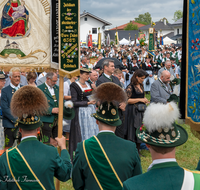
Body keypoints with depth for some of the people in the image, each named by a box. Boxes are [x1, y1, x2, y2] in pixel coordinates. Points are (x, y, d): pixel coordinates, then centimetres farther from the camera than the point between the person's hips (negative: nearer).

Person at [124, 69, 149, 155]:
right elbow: (127, 100, -17)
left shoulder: (141, 86, 13)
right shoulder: (130, 87, -11)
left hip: (141, 111, 8)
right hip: (133, 112, -8)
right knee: (133, 131, -6)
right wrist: (139, 100, -17)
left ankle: (137, 150, 17)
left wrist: (144, 100, 7)